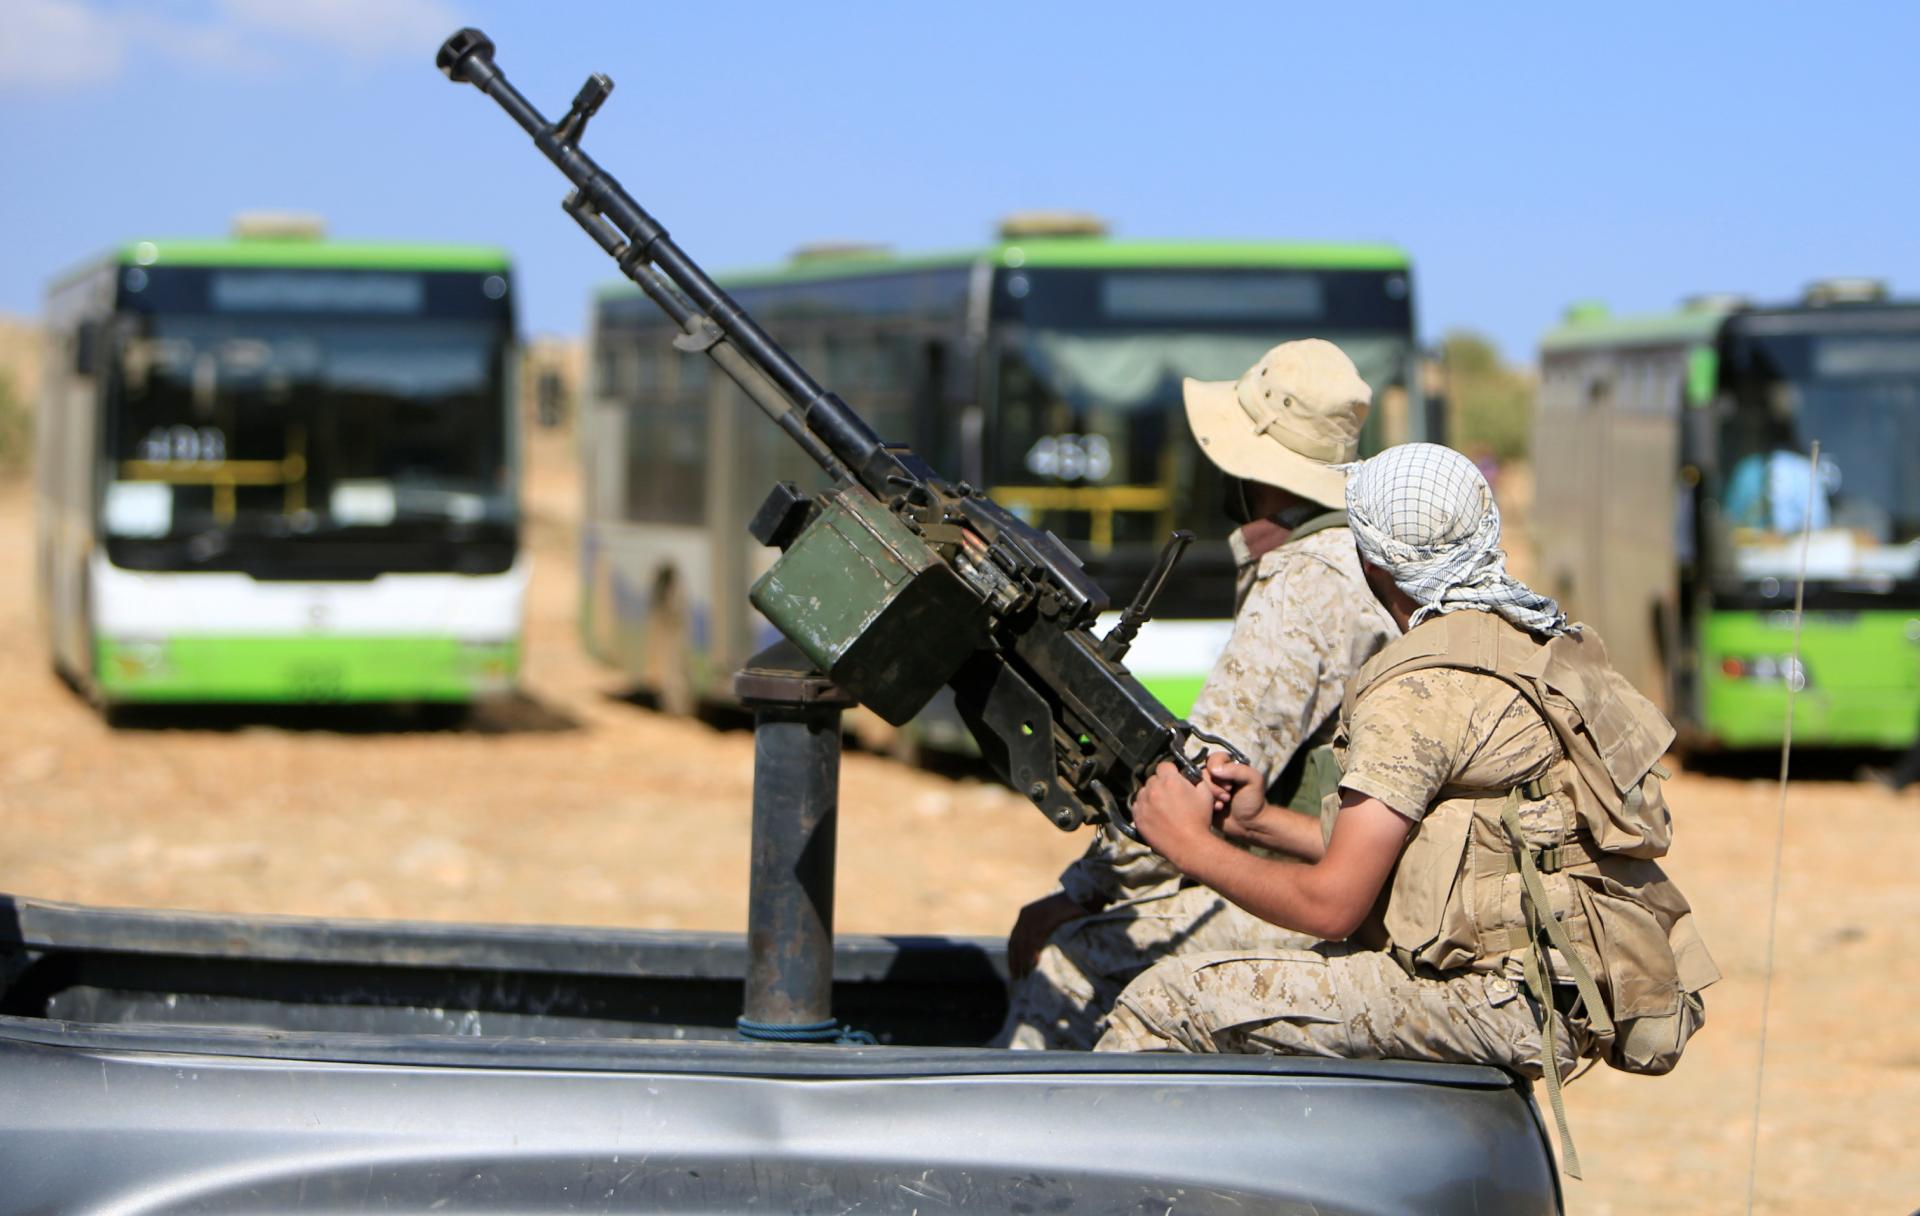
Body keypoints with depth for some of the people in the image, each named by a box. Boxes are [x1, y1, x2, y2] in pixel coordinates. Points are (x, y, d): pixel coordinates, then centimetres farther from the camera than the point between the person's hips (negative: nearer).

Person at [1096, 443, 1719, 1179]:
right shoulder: (1534, 646, 16)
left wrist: (1192, 846, -3)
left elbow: (1331, 906, -17)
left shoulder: (1418, 689, -15)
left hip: (1494, 1002, -11)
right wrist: (1265, 822, 20)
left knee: (1166, 1004, -9)